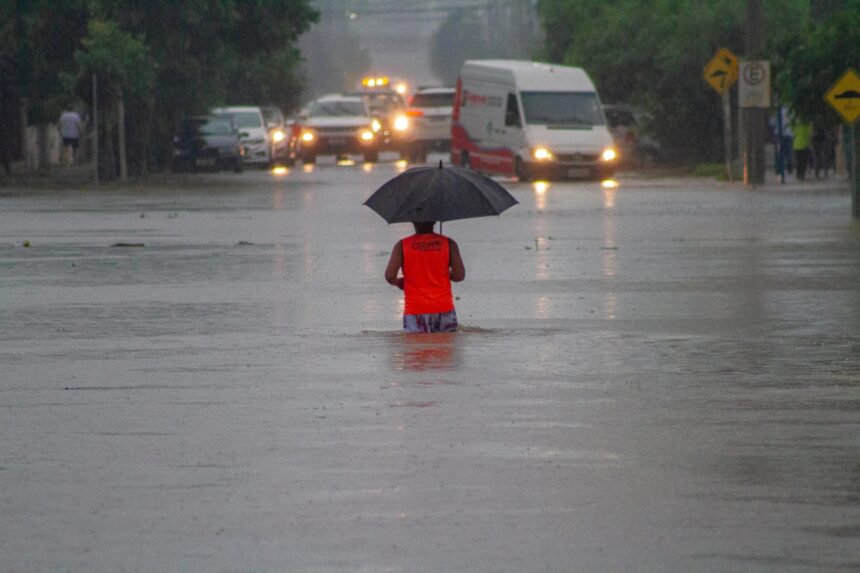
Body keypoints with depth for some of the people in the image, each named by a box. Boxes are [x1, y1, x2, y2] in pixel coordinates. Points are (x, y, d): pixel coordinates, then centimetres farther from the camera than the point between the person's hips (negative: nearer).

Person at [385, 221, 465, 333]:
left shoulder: (402, 246, -2)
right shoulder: (448, 244, 0)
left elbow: (390, 276, -10)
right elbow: (459, 275, -4)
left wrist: (399, 282, 13)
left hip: (415, 311, -1)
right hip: (443, 309, 1)